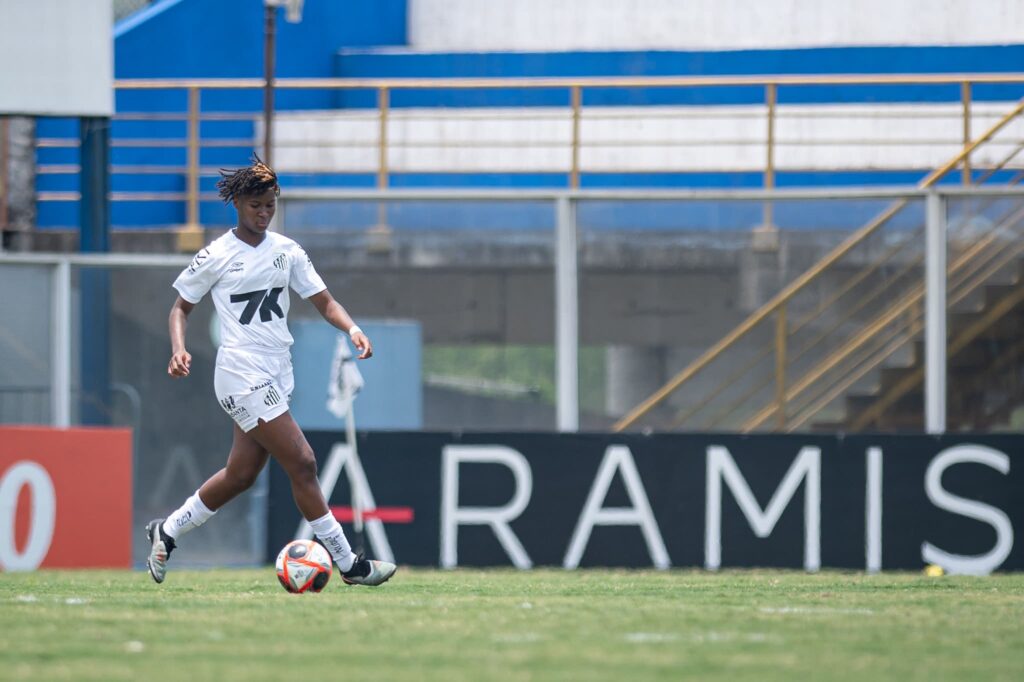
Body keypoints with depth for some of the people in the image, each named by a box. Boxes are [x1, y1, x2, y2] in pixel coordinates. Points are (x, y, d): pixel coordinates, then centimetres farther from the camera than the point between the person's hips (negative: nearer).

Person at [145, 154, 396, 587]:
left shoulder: (286, 251, 9)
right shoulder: (216, 256, -5)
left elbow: (323, 301, 9)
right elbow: (181, 307, 5)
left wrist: (351, 328, -11)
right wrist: (178, 348, -14)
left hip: (277, 373, 7)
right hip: (243, 376, -7)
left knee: (241, 474, 12)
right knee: (302, 463, -11)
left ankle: (167, 532, 31)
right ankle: (348, 564, -7)